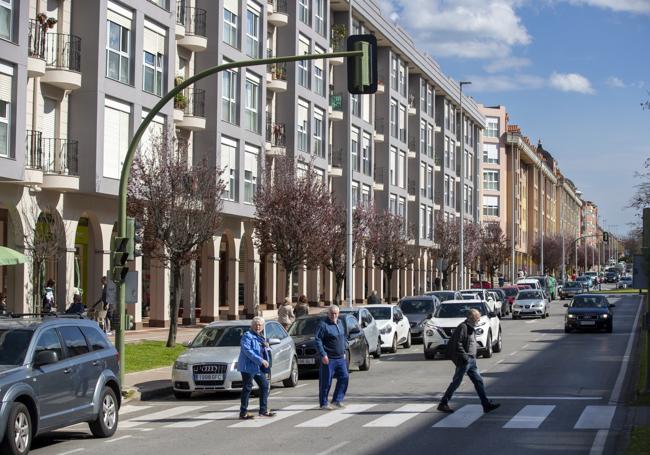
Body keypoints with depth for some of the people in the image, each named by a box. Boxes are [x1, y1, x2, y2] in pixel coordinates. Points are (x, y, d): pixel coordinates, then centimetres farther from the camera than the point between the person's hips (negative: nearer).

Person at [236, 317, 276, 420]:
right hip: (248, 366, -9)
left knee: (264, 385, 11)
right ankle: (243, 413, -2)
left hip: (258, 368, 9)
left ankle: (263, 410, 19)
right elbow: (247, 351, -21)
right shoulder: (247, 336, -10)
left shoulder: (260, 337, 18)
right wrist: (260, 360, -26)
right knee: (247, 388, -6)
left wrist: (266, 347, 4)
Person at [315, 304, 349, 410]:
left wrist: (344, 352, 18)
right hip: (329, 359, -7)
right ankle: (323, 403, 8)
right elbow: (318, 341, -16)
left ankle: (337, 400, 12)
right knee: (326, 381, -1)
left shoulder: (340, 323, 13)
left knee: (344, 377, 2)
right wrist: (323, 355, -21)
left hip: (340, 358, 7)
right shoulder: (323, 325, -11)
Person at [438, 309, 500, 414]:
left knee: (479, 381, 7)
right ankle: (443, 404, 6)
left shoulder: (471, 328, 17)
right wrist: (465, 357, -22)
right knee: (456, 382, -2)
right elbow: (457, 344, -21)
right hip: (464, 361, -9)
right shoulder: (463, 327, -15)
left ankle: (486, 405, 9)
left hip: (471, 361, 9)